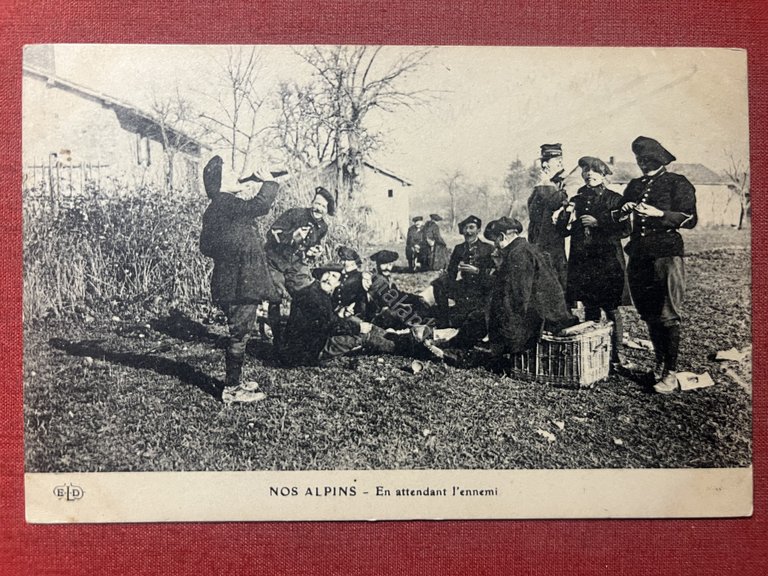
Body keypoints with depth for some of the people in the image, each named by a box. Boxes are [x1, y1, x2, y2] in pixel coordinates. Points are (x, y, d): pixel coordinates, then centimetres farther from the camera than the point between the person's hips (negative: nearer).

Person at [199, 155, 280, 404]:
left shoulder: (217, 208, 14)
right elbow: (261, 205, -28)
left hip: (230, 283, 10)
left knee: (239, 334, 18)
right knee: (240, 334, -2)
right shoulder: (227, 205, -17)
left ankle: (233, 382, 28)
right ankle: (231, 389, 5)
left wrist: (244, 195, 17)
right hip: (239, 284, -10)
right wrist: (269, 183, -6)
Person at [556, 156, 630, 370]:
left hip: (608, 262, -4)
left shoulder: (614, 199, 2)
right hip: (582, 262, 4)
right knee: (590, 309, 9)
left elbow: (624, 229, -6)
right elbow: (563, 231, 11)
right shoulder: (576, 200, 14)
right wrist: (567, 215, -8)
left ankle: (615, 355, 6)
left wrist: (598, 223, -15)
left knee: (611, 309, -4)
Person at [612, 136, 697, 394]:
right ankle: (659, 364, 20)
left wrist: (659, 213, -16)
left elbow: (690, 219, -4)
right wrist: (623, 212, -3)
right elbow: (619, 221, 20)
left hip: (667, 254, -5)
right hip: (638, 256, 6)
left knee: (668, 315, -8)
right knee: (649, 316, 8)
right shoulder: (634, 186, 18)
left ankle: (670, 374, -6)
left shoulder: (677, 183, 3)